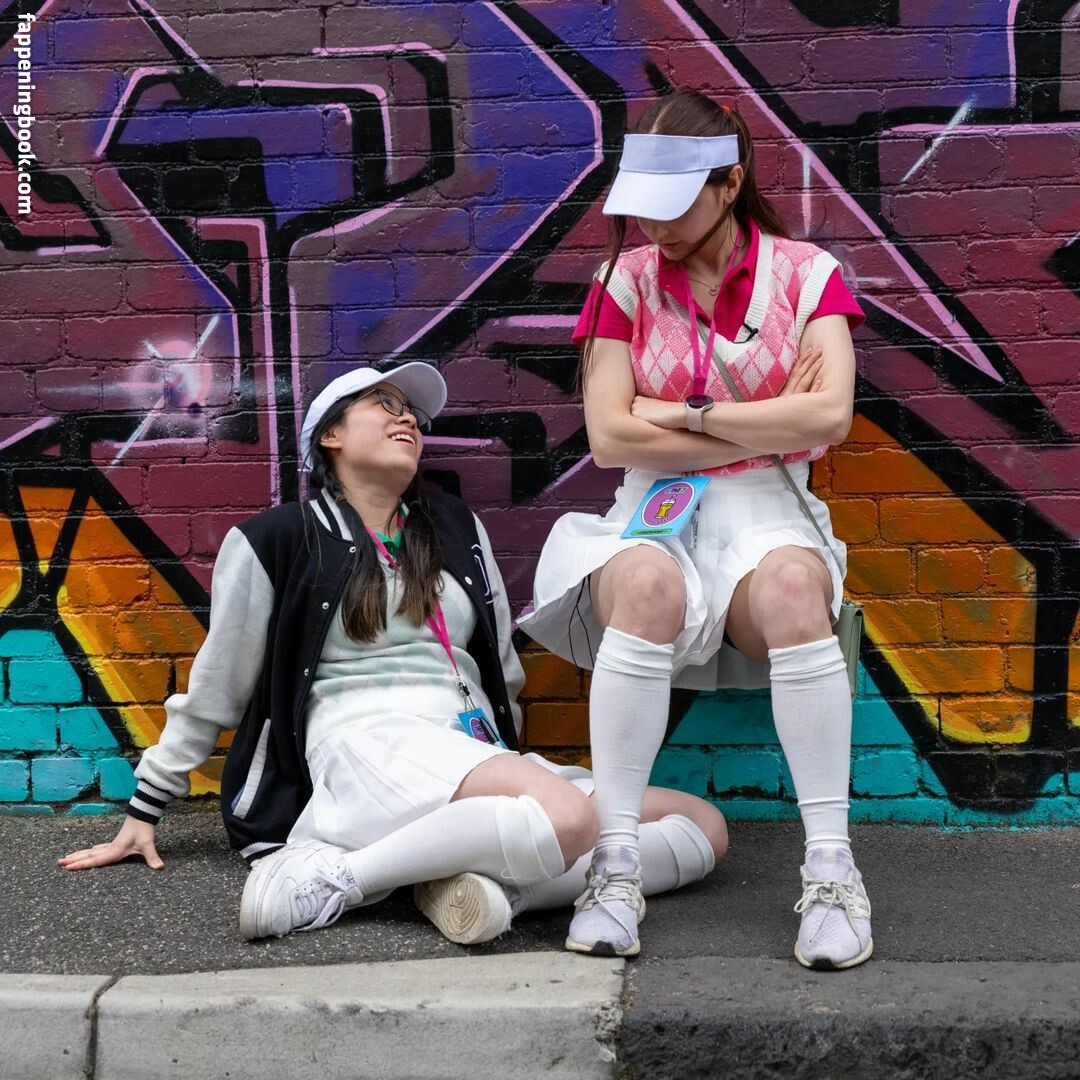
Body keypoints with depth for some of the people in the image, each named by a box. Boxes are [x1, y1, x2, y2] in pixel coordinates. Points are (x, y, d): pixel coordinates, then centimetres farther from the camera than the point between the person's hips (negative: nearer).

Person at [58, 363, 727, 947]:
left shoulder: (458, 527, 20)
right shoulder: (276, 541, 7)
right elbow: (214, 692, 12)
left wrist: (507, 759, 18)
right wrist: (144, 812, 14)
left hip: (479, 755, 7)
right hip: (365, 741, -6)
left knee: (704, 825, -9)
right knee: (567, 819, -35)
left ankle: (488, 880, -24)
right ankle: (332, 876, -23)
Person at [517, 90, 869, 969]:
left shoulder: (805, 272, 6)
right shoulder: (628, 278, 8)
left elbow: (830, 413, -12)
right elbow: (609, 436, -4)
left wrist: (683, 414, -8)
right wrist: (768, 428, -5)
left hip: (765, 513, 0)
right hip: (654, 512, 1)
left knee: (794, 584, -36)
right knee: (648, 589, -36)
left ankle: (832, 869, -28)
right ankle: (617, 868, -30)